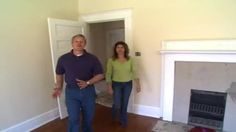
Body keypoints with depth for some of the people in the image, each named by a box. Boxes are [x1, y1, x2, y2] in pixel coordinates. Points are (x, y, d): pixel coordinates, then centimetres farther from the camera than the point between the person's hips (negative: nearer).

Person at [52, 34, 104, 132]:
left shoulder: (92, 58, -7)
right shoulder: (63, 58, -3)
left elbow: (100, 75, -5)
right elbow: (59, 74, 11)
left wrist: (87, 83, -18)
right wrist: (59, 87, -2)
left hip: (88, 91, 1)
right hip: (71, 92, 0)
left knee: (88, 117, 17)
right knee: (73, 119, 2)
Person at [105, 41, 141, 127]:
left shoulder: (130, 60, -4)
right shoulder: (111, 60, -10)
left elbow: (134, 72, -3)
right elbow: (108, 74, -7)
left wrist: (137, 84, -9)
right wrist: (109, 86, -11)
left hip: (128, 84, 2)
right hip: (116, 84, -2)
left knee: (124, 104, 12)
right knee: (117, 105, 0)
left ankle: (123, 120, 36)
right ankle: (114, 112, 38)